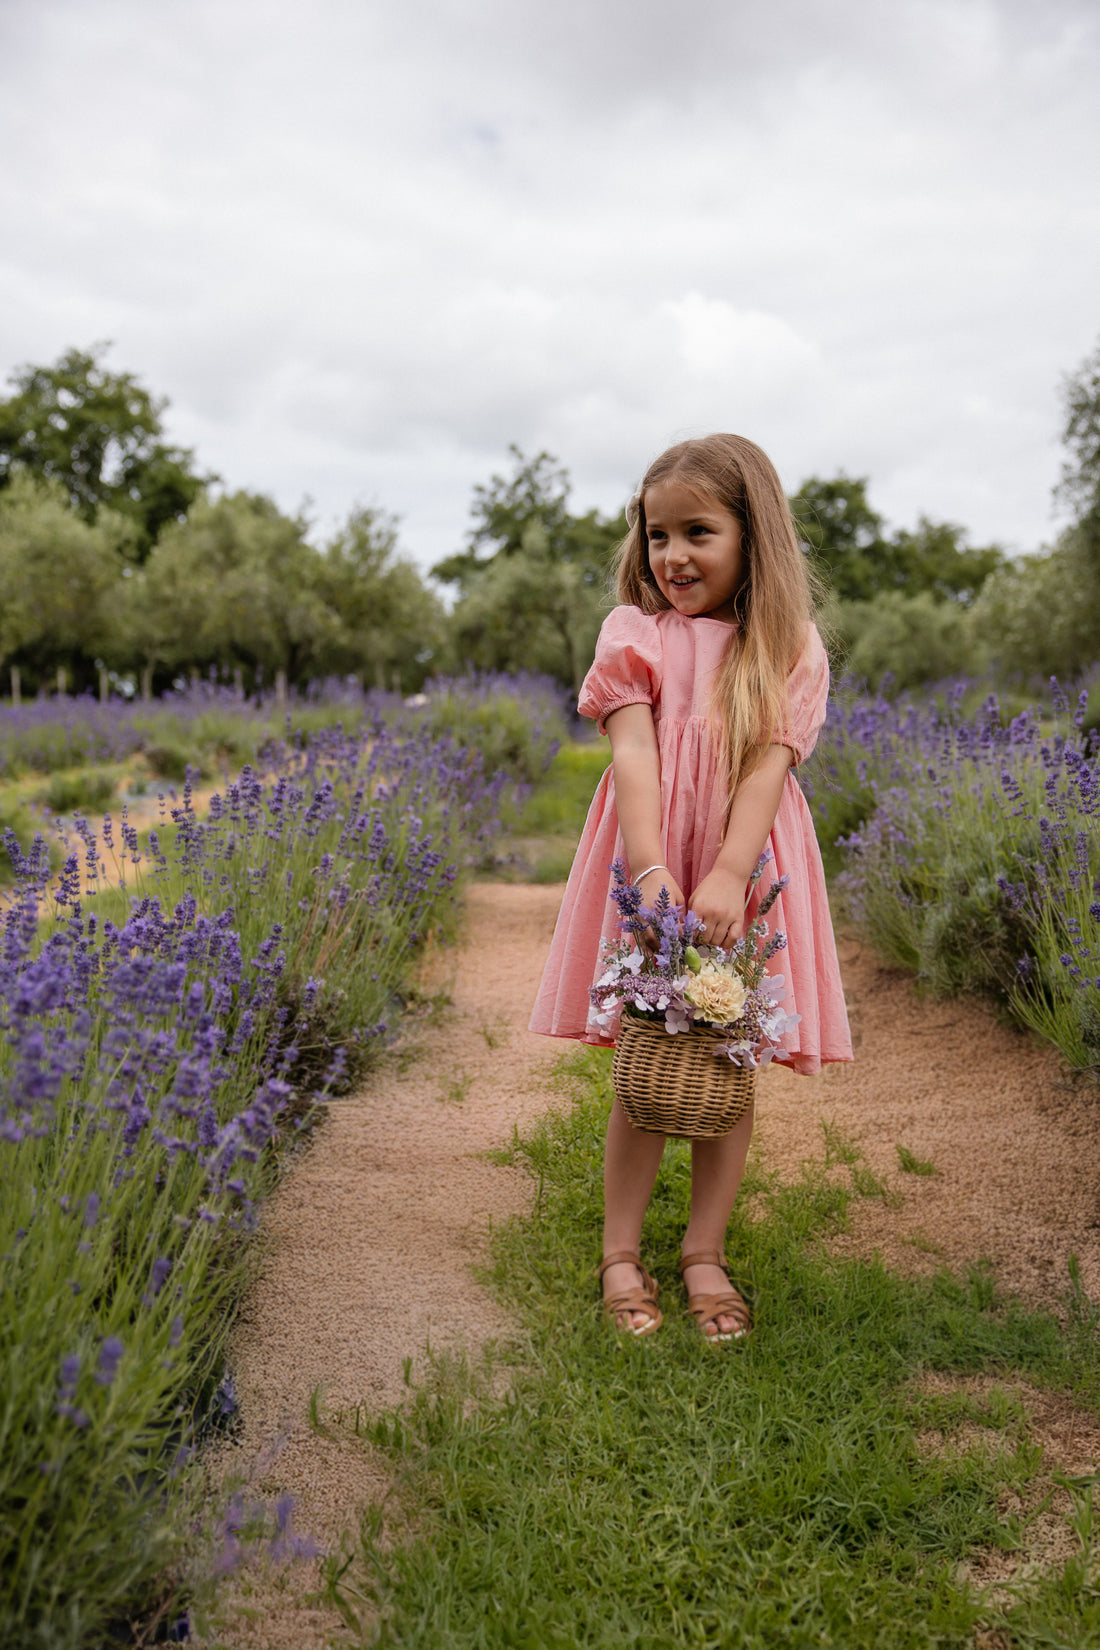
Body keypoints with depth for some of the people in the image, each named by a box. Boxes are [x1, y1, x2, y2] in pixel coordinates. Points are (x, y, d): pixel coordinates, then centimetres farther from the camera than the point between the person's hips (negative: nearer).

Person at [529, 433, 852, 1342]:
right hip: (649, 868, 0)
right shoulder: (633, 635, 1)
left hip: (745, 877, 1)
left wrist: (727, 878, -25)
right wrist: (651, 870, -26)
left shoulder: (791, 651, 1)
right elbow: (634, 754, -12)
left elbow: (769, 765, -11)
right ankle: (620, 1251, 20)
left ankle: (705, 1252, 23)